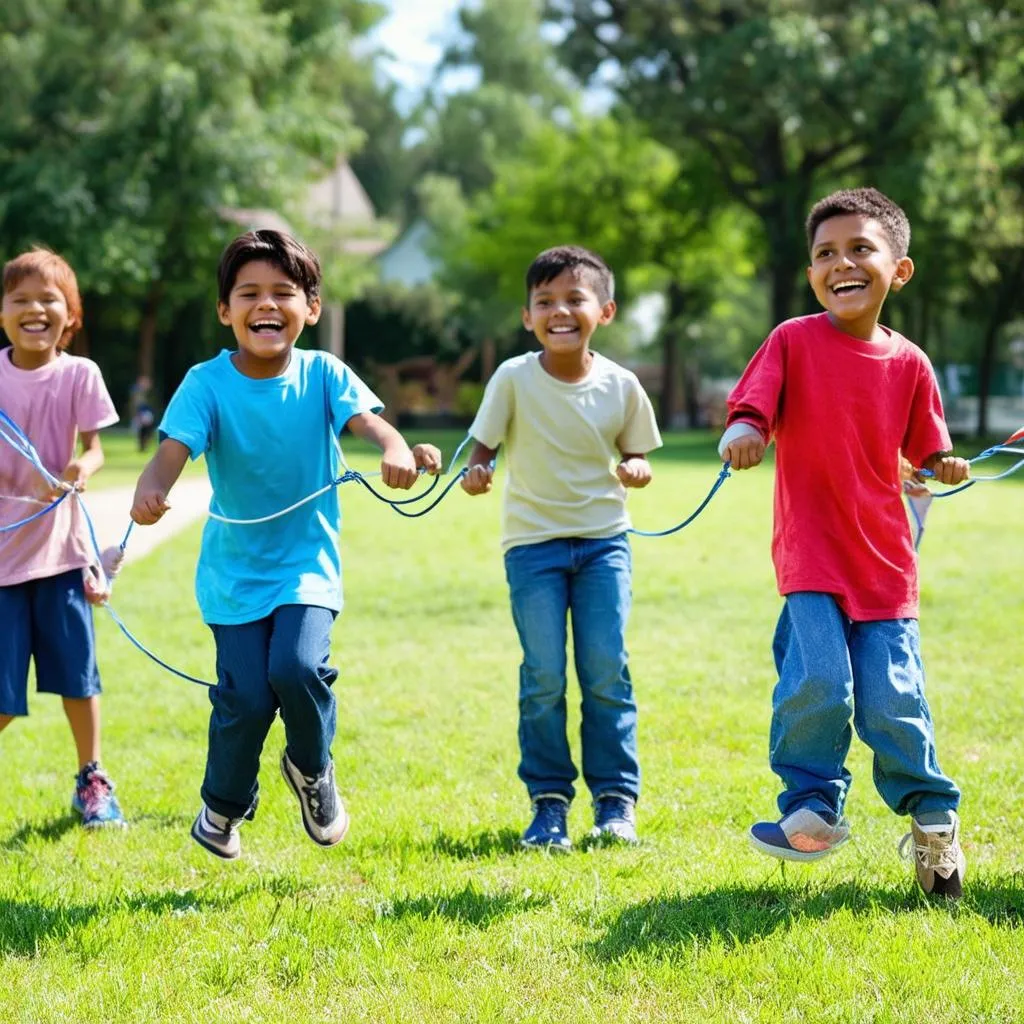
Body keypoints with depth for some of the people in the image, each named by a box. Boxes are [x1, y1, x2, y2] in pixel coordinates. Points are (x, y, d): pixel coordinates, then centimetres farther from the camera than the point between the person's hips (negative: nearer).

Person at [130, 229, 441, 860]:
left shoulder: (323, 375, -7)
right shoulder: (208, 384, -10)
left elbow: (366, 418, -23)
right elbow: (175, 447, -24)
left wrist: (397, 450, -47)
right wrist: (151, 489, -47)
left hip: (308, 565, 0)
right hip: (234, 571, 0)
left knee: (297, 668, -22)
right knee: (246, 695, -7)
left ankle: (312, 768, 12)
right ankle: (224, 803, 24)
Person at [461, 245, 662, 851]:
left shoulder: (620, 386, -3)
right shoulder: (514, 379, -7)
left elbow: (636, 457, 8)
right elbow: (484, 444, -2)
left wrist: (636, 471, -15)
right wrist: (475, 472, -24)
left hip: (604, 541, 1)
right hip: (534, 544, -1)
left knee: (606, 671, -3)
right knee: (544, 676, -3)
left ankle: (616, 799, 8)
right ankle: (549, 803, 8)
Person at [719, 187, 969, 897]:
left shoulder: (908, 363, 3)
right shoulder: (793, 341, -2)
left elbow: (925, 453, 11)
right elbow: (752, 408, -9)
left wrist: (945, 467, -10)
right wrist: (743, 433, -31)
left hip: (884, 560, 1)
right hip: (811, 555, -1)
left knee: (891, 700, -3)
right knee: (819, 682, -18)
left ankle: (933, 816, 21)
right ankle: (813, 807, 5)